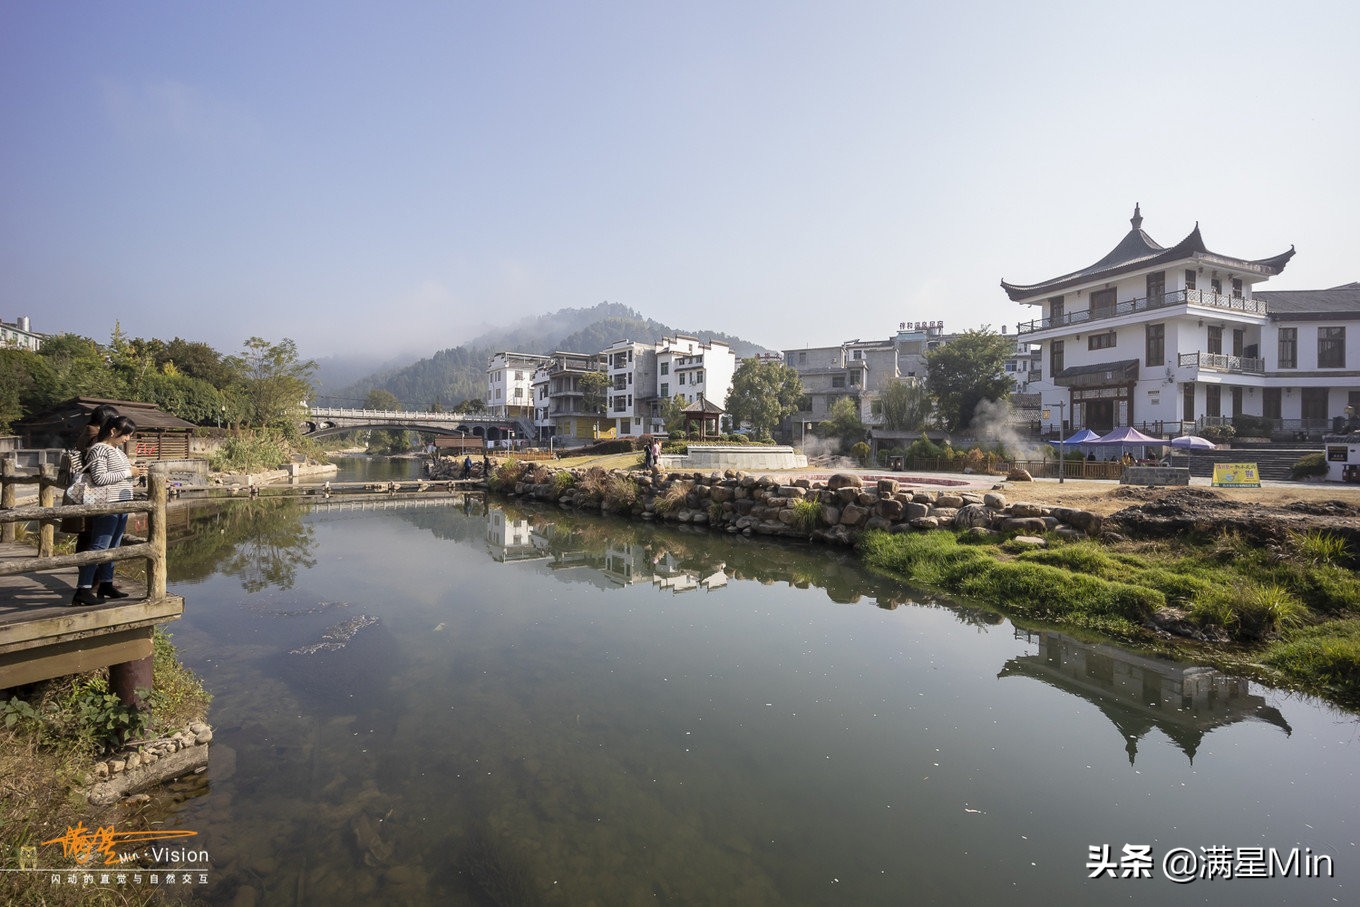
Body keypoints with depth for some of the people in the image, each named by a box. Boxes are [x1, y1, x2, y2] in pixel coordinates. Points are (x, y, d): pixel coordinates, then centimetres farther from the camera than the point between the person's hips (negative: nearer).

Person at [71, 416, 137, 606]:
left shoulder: (118, 450, 16)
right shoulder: (99, 449, -10)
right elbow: (99, 478, -18)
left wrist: (133, 471, 10)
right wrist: (127, 472, -15)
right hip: (107, 505, -9)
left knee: (113, 547, 15)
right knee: (98, 547, -9)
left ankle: (105, 584, 24)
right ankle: (83, 589, -6)